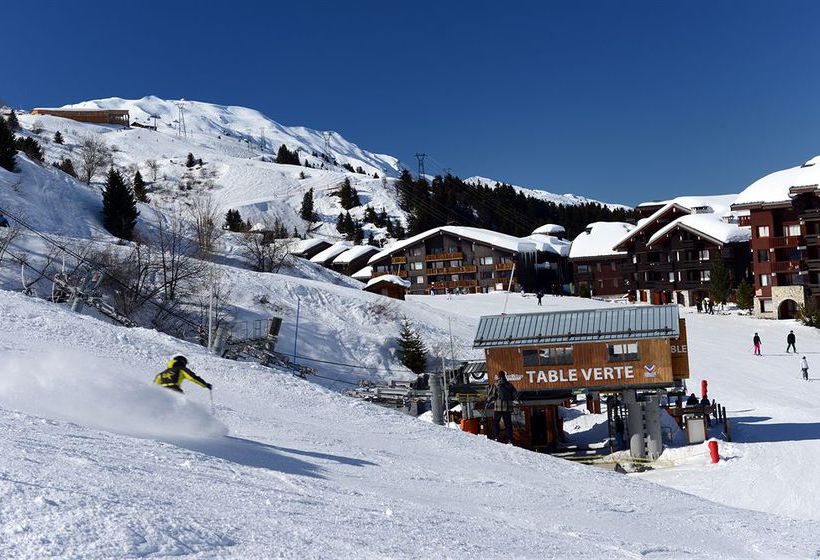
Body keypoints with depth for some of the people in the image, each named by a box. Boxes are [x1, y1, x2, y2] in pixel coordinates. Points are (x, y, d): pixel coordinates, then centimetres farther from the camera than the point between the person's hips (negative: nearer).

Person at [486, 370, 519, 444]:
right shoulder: (509, 385, 5)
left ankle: (496, 437, -2)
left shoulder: (495, 386, -6)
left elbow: (491, 396, -8)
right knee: (508, 424, 9)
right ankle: (509, 440, 5)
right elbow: (516, 396, 8)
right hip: (508, 407, 3)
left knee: (495, 422, 9)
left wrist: (488, 401, 11)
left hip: (498, 407, -3)